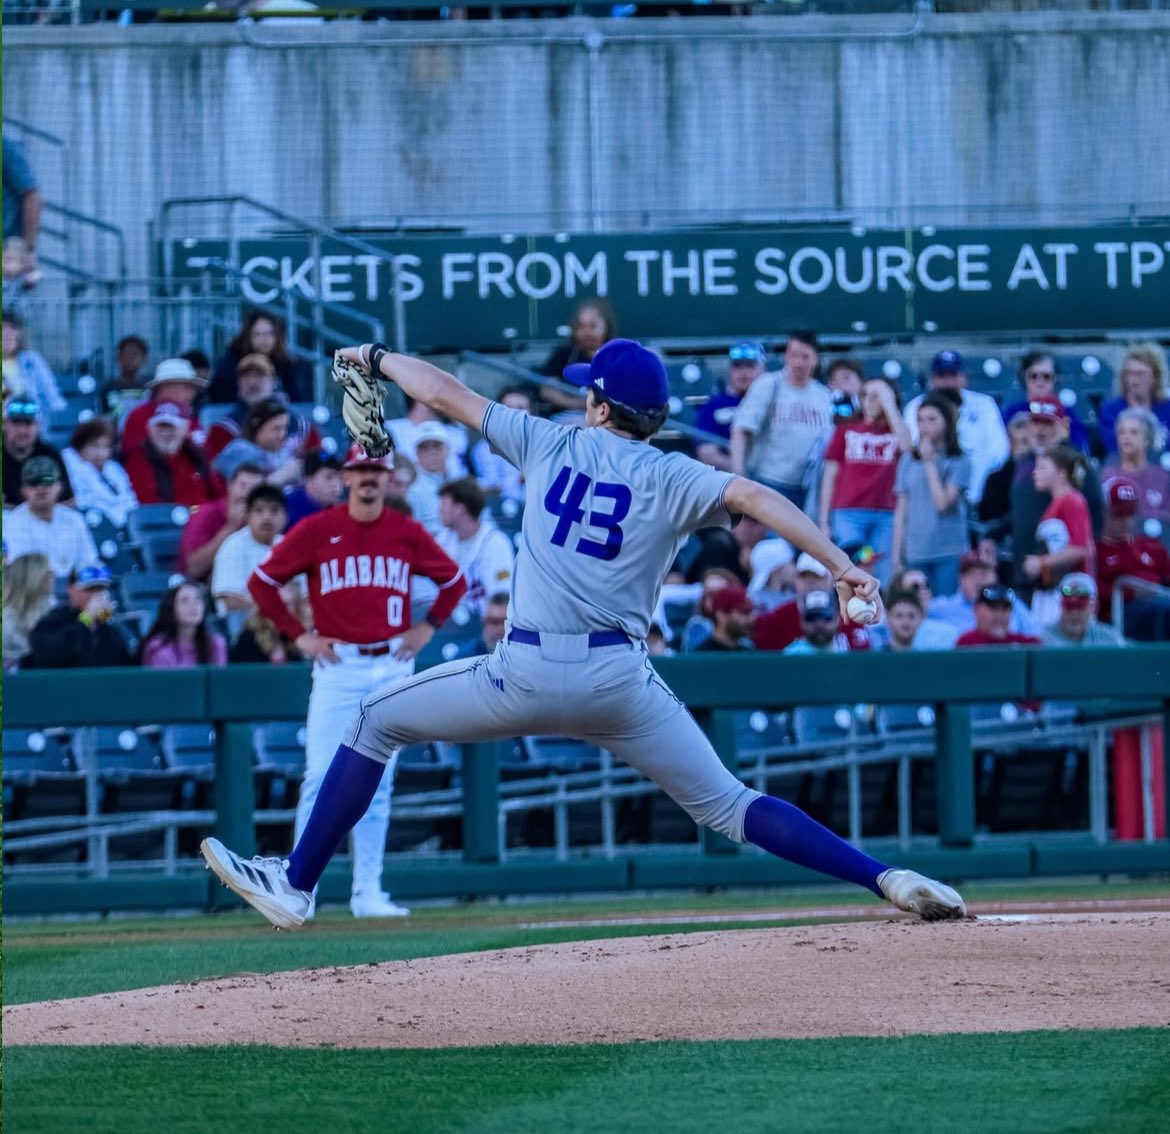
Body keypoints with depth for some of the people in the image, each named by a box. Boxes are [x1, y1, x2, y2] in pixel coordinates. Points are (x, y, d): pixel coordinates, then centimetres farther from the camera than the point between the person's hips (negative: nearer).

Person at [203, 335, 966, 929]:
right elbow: (756, 498, -11)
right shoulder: (674, 479, 7)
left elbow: (444, 393, 18)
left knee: (377, 722, 18)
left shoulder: (553, 445, 10)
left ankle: (296, 885, 14)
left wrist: (377, 358, 36)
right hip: (620, 682, 1)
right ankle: (887, 878, -10)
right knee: (727, 807, 6)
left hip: (526, 676, -1)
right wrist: (842, 566, -19)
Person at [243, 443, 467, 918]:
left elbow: (454, 580, 19)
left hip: (392, 666, 2)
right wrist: (298, 635, 0)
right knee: (322, 780, -7)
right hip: (338, 665, -2)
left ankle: (367, 893, 8)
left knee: (377, 784, 4)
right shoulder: (316, 531, -1)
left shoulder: (407, 533, 5)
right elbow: (262, 582, 5)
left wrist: (427, 628, 7)